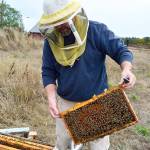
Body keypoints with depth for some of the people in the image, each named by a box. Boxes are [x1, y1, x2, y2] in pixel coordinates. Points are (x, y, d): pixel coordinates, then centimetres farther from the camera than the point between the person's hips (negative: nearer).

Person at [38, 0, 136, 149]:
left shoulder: (96, 30, -16)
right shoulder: (51, 41, -7)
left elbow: (121, 51, -14)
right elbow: (48, 73, -3)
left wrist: (126, 69, -36)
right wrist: (51, 98, -17)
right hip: (65, 103, 3)